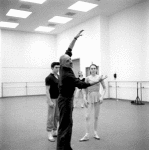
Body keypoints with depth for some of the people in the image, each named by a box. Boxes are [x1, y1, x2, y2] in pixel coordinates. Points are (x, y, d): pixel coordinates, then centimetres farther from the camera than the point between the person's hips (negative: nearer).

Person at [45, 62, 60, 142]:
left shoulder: (59, 77, 10)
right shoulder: (49, 77, -12)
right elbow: (47, 90, -15)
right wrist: (49, 101, -21)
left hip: (59, 99, 7)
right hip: (52, 99, -7)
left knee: (57, 116, 13)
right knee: (51, 116, -1)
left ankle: (54, 131, 25)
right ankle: (49, 134, 9)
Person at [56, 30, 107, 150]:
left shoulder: (63, 68, -1)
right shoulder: (67, 75, -25)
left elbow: (69, 50, 6)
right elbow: (81, 85, -23)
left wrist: (76, 38, 6)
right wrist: (97, 81, -18)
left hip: (66, 99, 10)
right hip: (65, 100, -10)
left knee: (68, 123, 14)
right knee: (65, 125, -6)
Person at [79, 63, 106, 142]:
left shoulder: (99, 77, -1)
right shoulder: (87, 78, 0)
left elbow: (104, 88, 3)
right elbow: (85, 90, 4)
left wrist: (102, 96, -9)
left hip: (97, 97, 1)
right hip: (90, 97, 0)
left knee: (96, 116, 10)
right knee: (87, 117, -5)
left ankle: (95, 133, 23)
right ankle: (87, 135, 2)